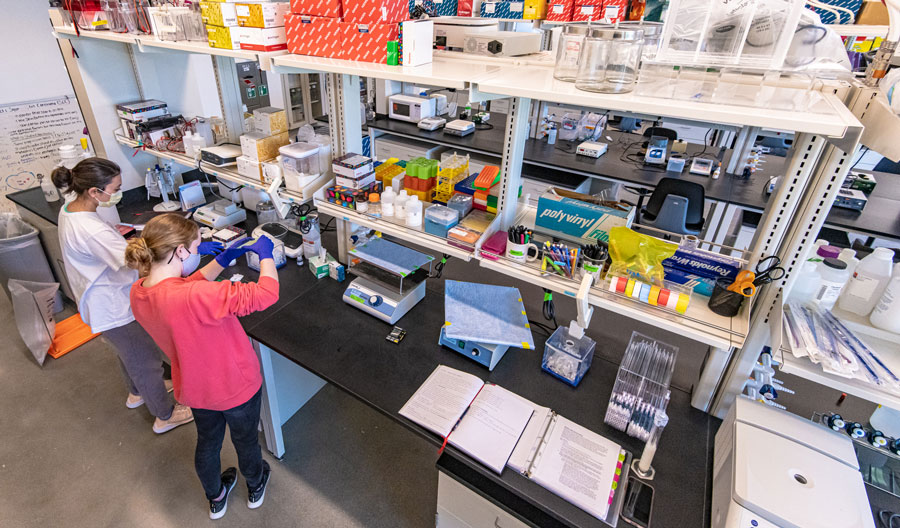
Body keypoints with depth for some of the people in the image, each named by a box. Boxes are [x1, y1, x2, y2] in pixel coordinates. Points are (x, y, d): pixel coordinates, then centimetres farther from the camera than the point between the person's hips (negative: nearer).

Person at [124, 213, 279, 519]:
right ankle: (255, 487, 55)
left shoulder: (138, 293, -15)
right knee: (246, 440, 24)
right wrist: (265, 255, -21)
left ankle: (216, 498, 58)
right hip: (237, 386, -6)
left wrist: (223, 259, -2)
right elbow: (266, 293, -37)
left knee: (207, 441, 32)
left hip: (196, 388, 6)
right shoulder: (197, 298, -40)